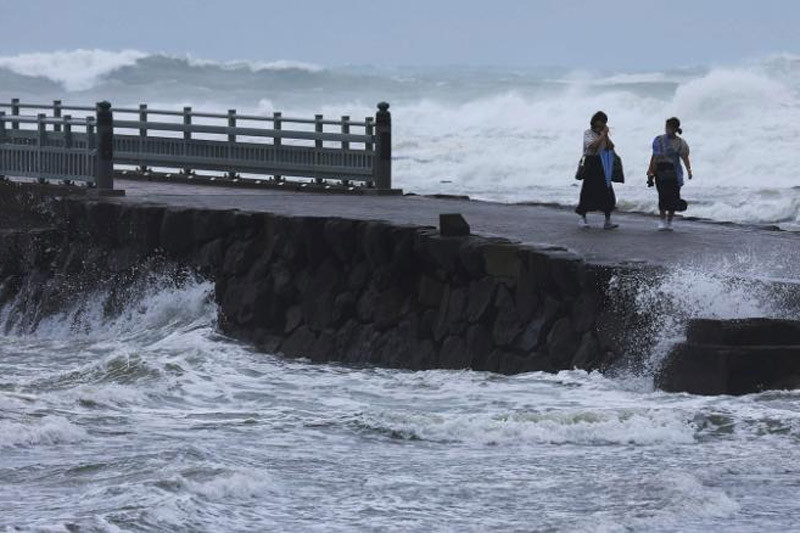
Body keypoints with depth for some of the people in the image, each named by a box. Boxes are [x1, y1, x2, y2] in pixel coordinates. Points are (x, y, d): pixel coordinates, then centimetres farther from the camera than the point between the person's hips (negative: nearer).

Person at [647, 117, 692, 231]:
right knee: (663, 196, -11)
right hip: (660, 170, 0)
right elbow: (654, 156, 14)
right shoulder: (658, 140, 9)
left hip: (674, 173, 0)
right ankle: (662, 221, -2)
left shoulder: (681, 143, 4)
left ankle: (669, 222, 10)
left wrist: (689, 169, -20)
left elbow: (685, 157, -5)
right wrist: (650, 171, 12)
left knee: (673, 197, -3)